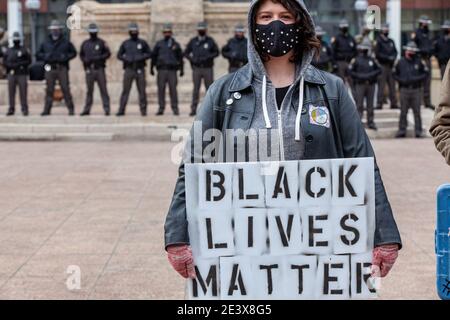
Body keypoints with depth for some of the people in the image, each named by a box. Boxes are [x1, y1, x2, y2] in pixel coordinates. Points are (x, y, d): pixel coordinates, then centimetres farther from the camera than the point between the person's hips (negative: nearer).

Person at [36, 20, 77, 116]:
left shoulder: (65, 42, 8)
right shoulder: (46, 43, 12)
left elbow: (73, 53, 13)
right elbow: (38, 55, 15)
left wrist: (66, 56, -6)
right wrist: (45, 56, -6)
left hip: (62, 68, -2)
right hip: (50, 69, 2)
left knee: (65, 89, -4)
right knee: (49, 90, 1)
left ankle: (71, 109, 1)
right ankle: (47, 110, 4)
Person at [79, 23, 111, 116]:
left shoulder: (101, 42, 3)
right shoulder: (85, 44, 12)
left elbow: (108, 53, 1)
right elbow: (81, 55, 19)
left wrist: (99, 58, -13)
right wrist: (85, 60, -2)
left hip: (99, 69, -3)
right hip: (89, 69, 3)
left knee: (103, 89, -5)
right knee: (89, 90, 6)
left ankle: (107, 109, -5)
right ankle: (87, 109, 10)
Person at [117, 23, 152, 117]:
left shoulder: (143, 43, 7)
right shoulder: (125, 43, 10)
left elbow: (149, 54, 8)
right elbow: (119, 55, 13)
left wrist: (141, 57, -10)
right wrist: (126, 58, -7)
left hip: (140, 69, 0)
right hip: (129, 69, 1)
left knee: (142, 91, -1)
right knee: (125, 90, -3)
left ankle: (143, 110, 3)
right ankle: (121, 110, -3)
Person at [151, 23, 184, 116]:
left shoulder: (176, 44, 11)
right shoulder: (159, 44, 12)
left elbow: (180, 57, 14)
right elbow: (154, 56, 14)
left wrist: (181, 69, 10)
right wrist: (152, 67, 10)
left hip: (172, 70, -1)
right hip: (161, 70, 1)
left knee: (173, 89, -5)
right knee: (161, 89, -2)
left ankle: (175, 108, -1)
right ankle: (161, 108, 2)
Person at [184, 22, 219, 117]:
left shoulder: (210, 41, 4)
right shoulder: (193, 41, 8)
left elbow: (216, 52, 4)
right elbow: (186, 53, 11)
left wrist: (207, 57, -11)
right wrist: (192, 59, -7)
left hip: (208, 68, -1)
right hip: (196, 69, 1)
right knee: (196, 89, -1)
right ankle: (193, 109, -1)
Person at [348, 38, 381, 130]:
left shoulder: (372, 60, 12)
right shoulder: (356, 60, 3)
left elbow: (379, 69, 11)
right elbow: (350, 71, -3)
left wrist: (372, 74, -6)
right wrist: (360, 76, -13)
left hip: (371, 85, 3)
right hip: (360, 84, -3)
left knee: (370, 105, 6)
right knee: (359, 105, -5)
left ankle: (370, 122, 12)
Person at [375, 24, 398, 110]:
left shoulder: (391, 41, 17)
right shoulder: (379, 41, -2)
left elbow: (395, 51, 18)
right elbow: (377, 53, -9)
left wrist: (394, 57, -4)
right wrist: (388, 57, -14)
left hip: (391, 65, 6)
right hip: (382, 65, -6)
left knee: (392, 85, 4)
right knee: (381, 85, -7)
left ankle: (393, 103, 7)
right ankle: (379, 103, -6)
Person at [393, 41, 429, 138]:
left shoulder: (420, 62, 3)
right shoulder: (400, 62, 6)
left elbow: (426, 73, 6)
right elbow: (395, 74, 11)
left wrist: (417, 79, -8)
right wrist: (401, 80, -5)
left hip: (416, 90, -1)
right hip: (404, 90, 1)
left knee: (417, 111, 1)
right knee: (403, 112, 5)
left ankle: (418, 131, 5)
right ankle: (402, 131, 11)